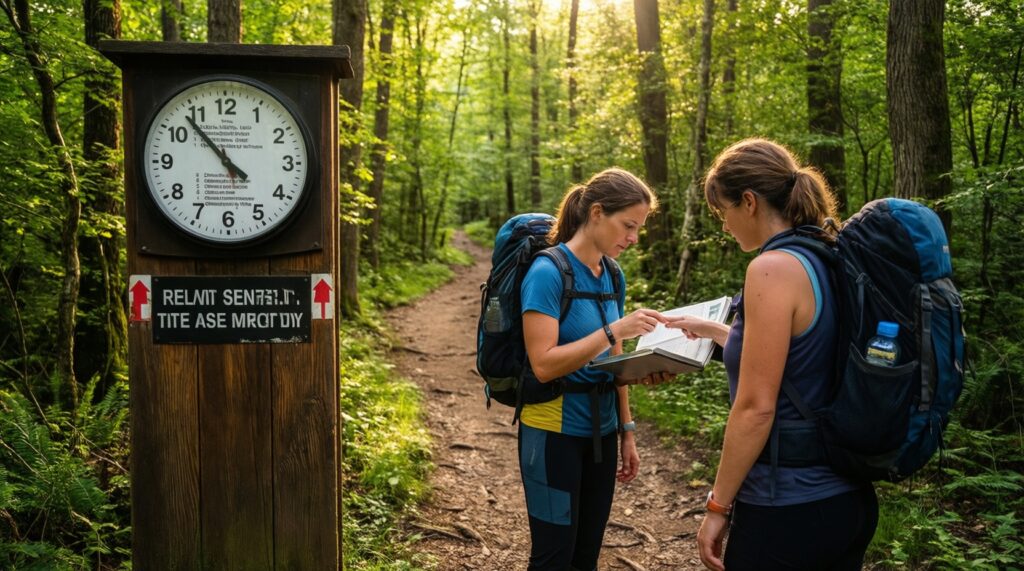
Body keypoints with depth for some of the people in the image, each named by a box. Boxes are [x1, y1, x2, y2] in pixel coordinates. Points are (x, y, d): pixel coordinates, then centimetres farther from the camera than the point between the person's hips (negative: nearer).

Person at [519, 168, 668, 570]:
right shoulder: (548, 272, -16)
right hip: (555, 432, -7)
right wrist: (614, 330, -26)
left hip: (600, 432, 7)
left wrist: (626, 431, 12)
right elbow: (543, 365, -22)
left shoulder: (613, 277, 7)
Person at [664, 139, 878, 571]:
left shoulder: (774, 267, -19)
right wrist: (712, 330, 30)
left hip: (789, 507, -8)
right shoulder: (830, 263, 6)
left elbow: (756, 408, -21)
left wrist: (717, 506, -12)